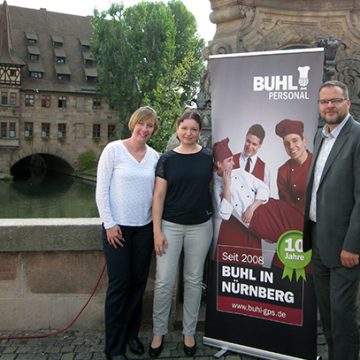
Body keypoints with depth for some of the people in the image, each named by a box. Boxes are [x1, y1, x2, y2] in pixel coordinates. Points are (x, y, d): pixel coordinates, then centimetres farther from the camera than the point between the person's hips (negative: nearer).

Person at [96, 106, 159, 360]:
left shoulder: (155, 156, 5)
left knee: (138, 283, 11)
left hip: (144, 228, 4)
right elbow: (101, 190, -7)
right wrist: (109, 224, -10)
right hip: (117, 226, -4)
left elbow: (156, 192, 10)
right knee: (119, 285, 0)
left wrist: (156, 225, 5)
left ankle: (131, 333, 31)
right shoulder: (114, 149, -6)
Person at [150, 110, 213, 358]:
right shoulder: (167, 159, -1)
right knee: (164, 281, 2)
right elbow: (159, 196, -2)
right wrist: (157, 230, -7)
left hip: (200, 226, 1)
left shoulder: (209, 156, 0)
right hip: (171, 225, -1)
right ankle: (159, 332, 22)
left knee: (194, 280, 11)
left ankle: (189, 333, 28)